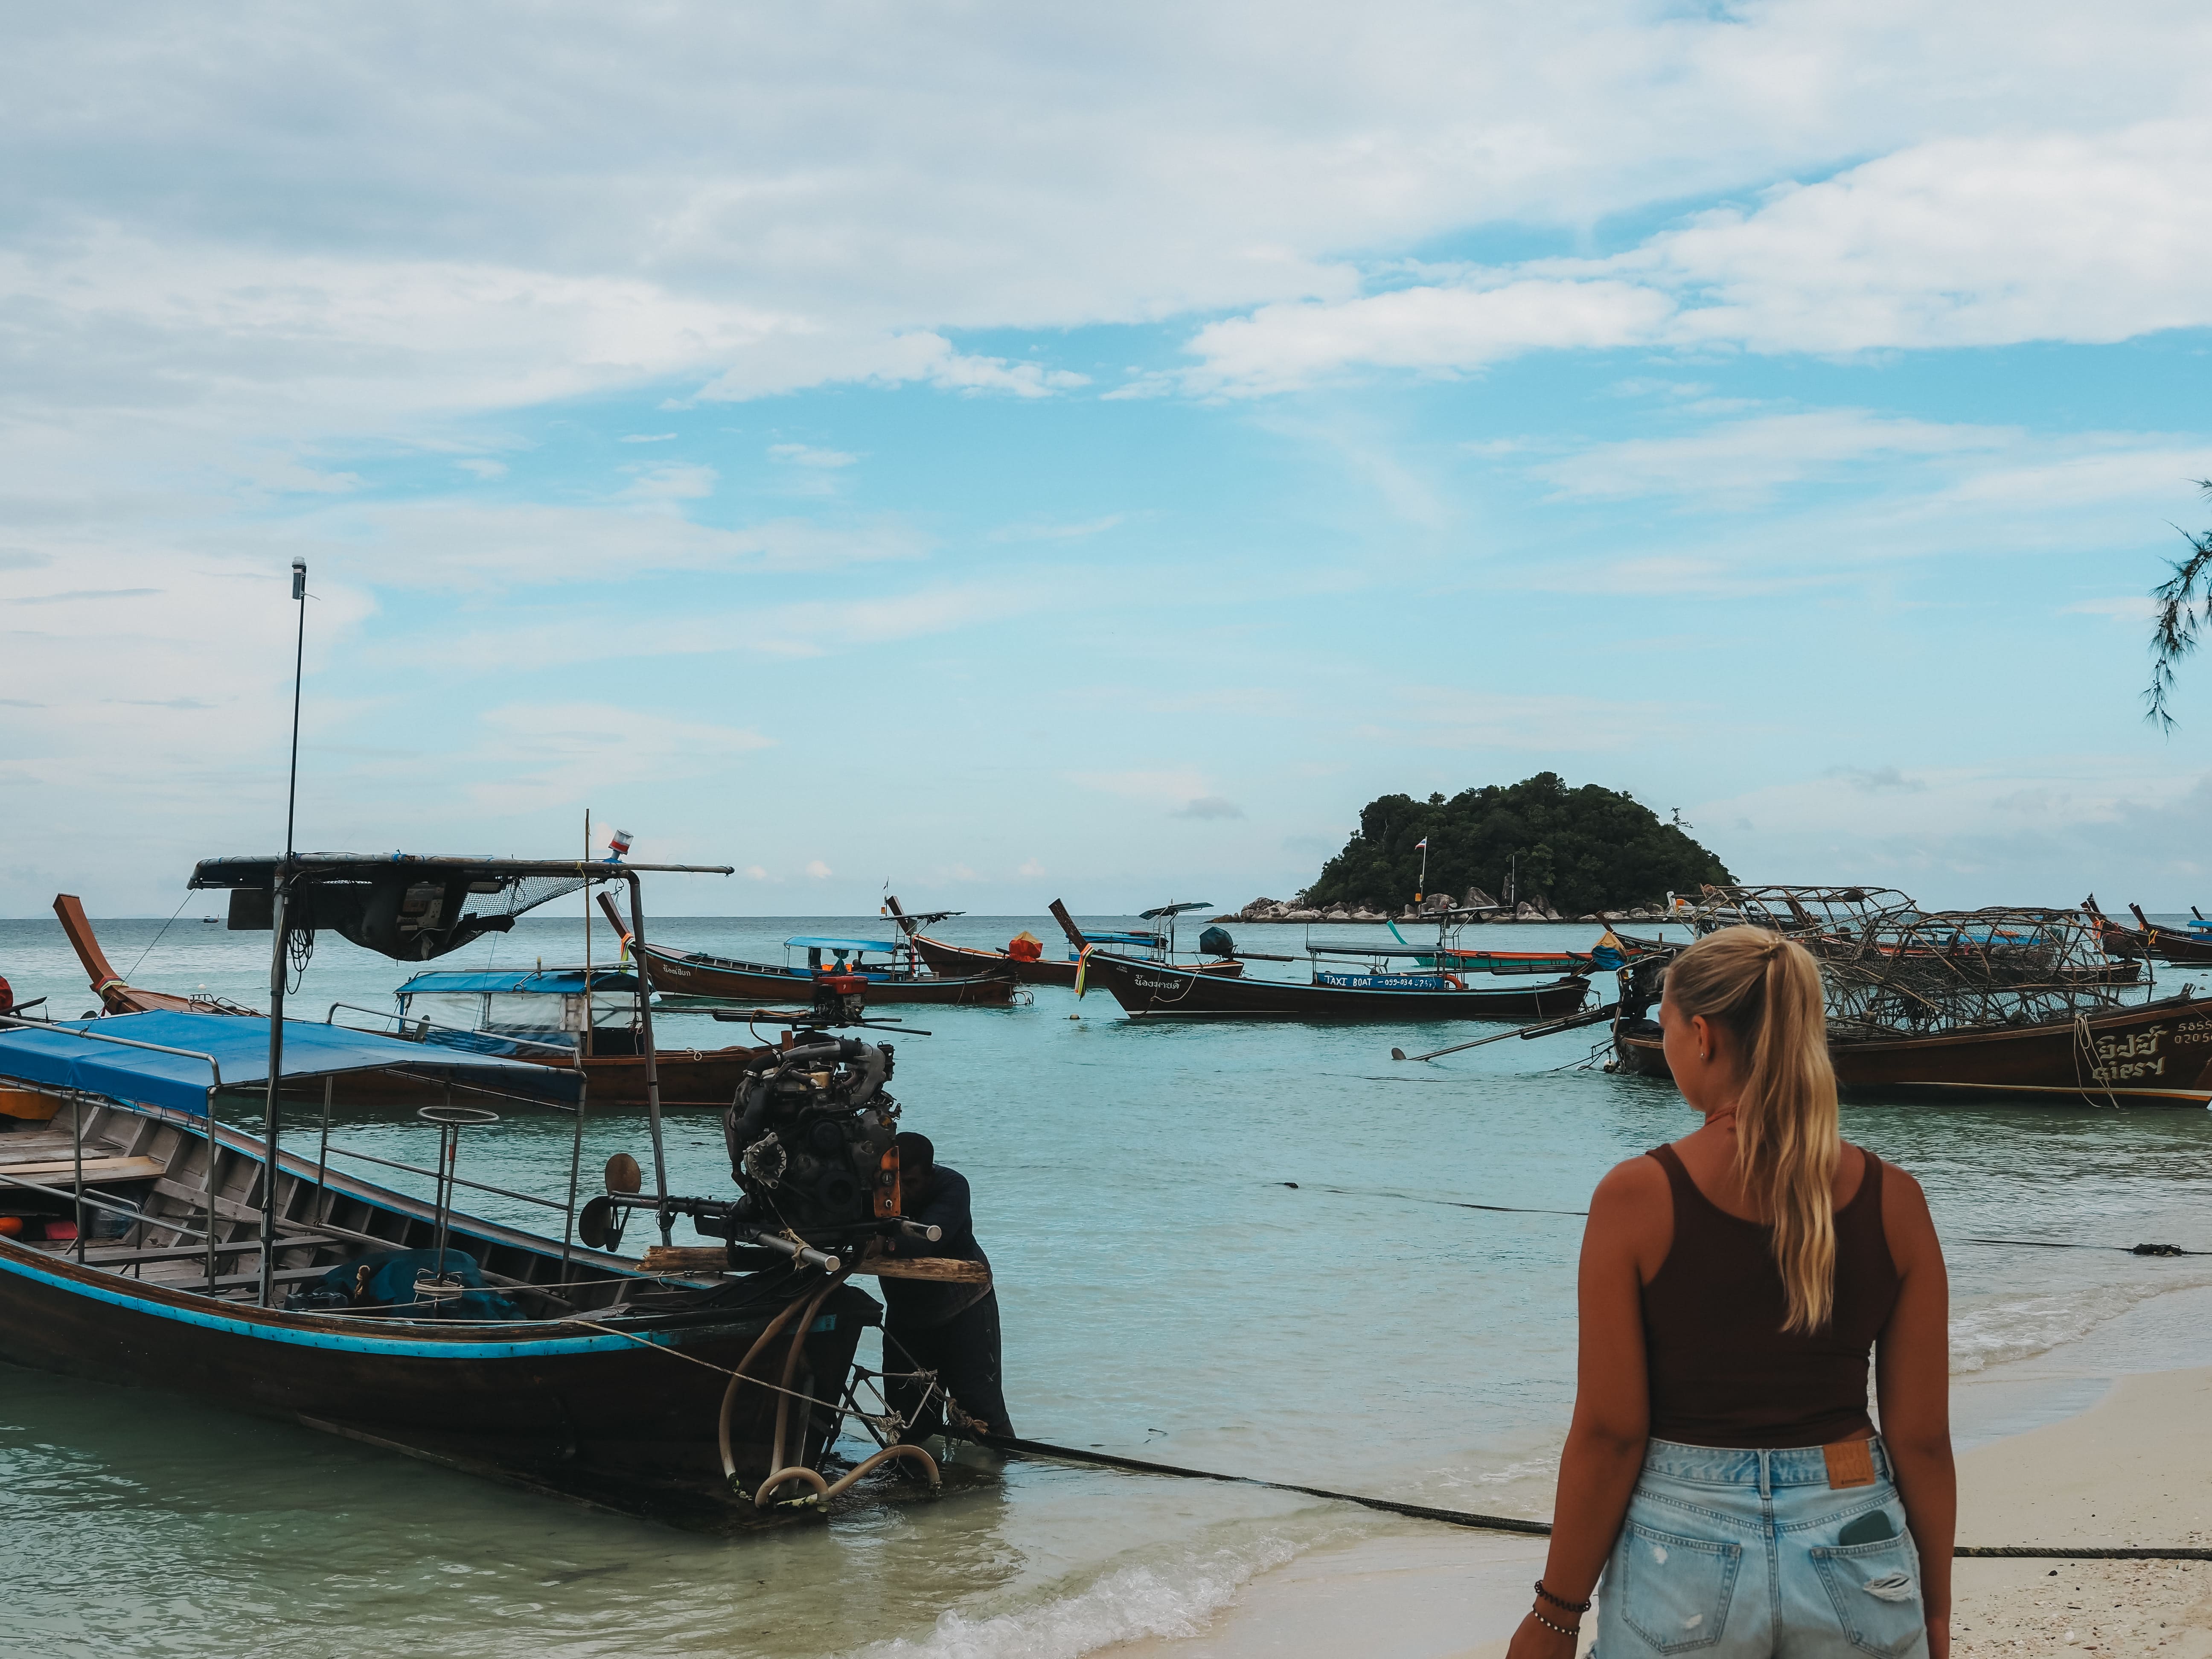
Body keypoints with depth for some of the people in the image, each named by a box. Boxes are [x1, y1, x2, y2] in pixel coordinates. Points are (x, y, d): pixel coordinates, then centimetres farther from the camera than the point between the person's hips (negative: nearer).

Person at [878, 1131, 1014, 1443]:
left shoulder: (952, 1186, -27)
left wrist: (888, 1243, -62)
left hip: (963, 1308, -4)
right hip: (905, 1311, 4)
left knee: (979, 1406, -8)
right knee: (906, 1419, 6)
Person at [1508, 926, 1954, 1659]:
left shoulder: (1638, 1196, -12)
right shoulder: (1893, 1200, -5)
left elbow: (1609, 1433, -10)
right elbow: (1922, 1438, -1)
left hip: (1686, 1556, -2)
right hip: (1854, 1551, 2)